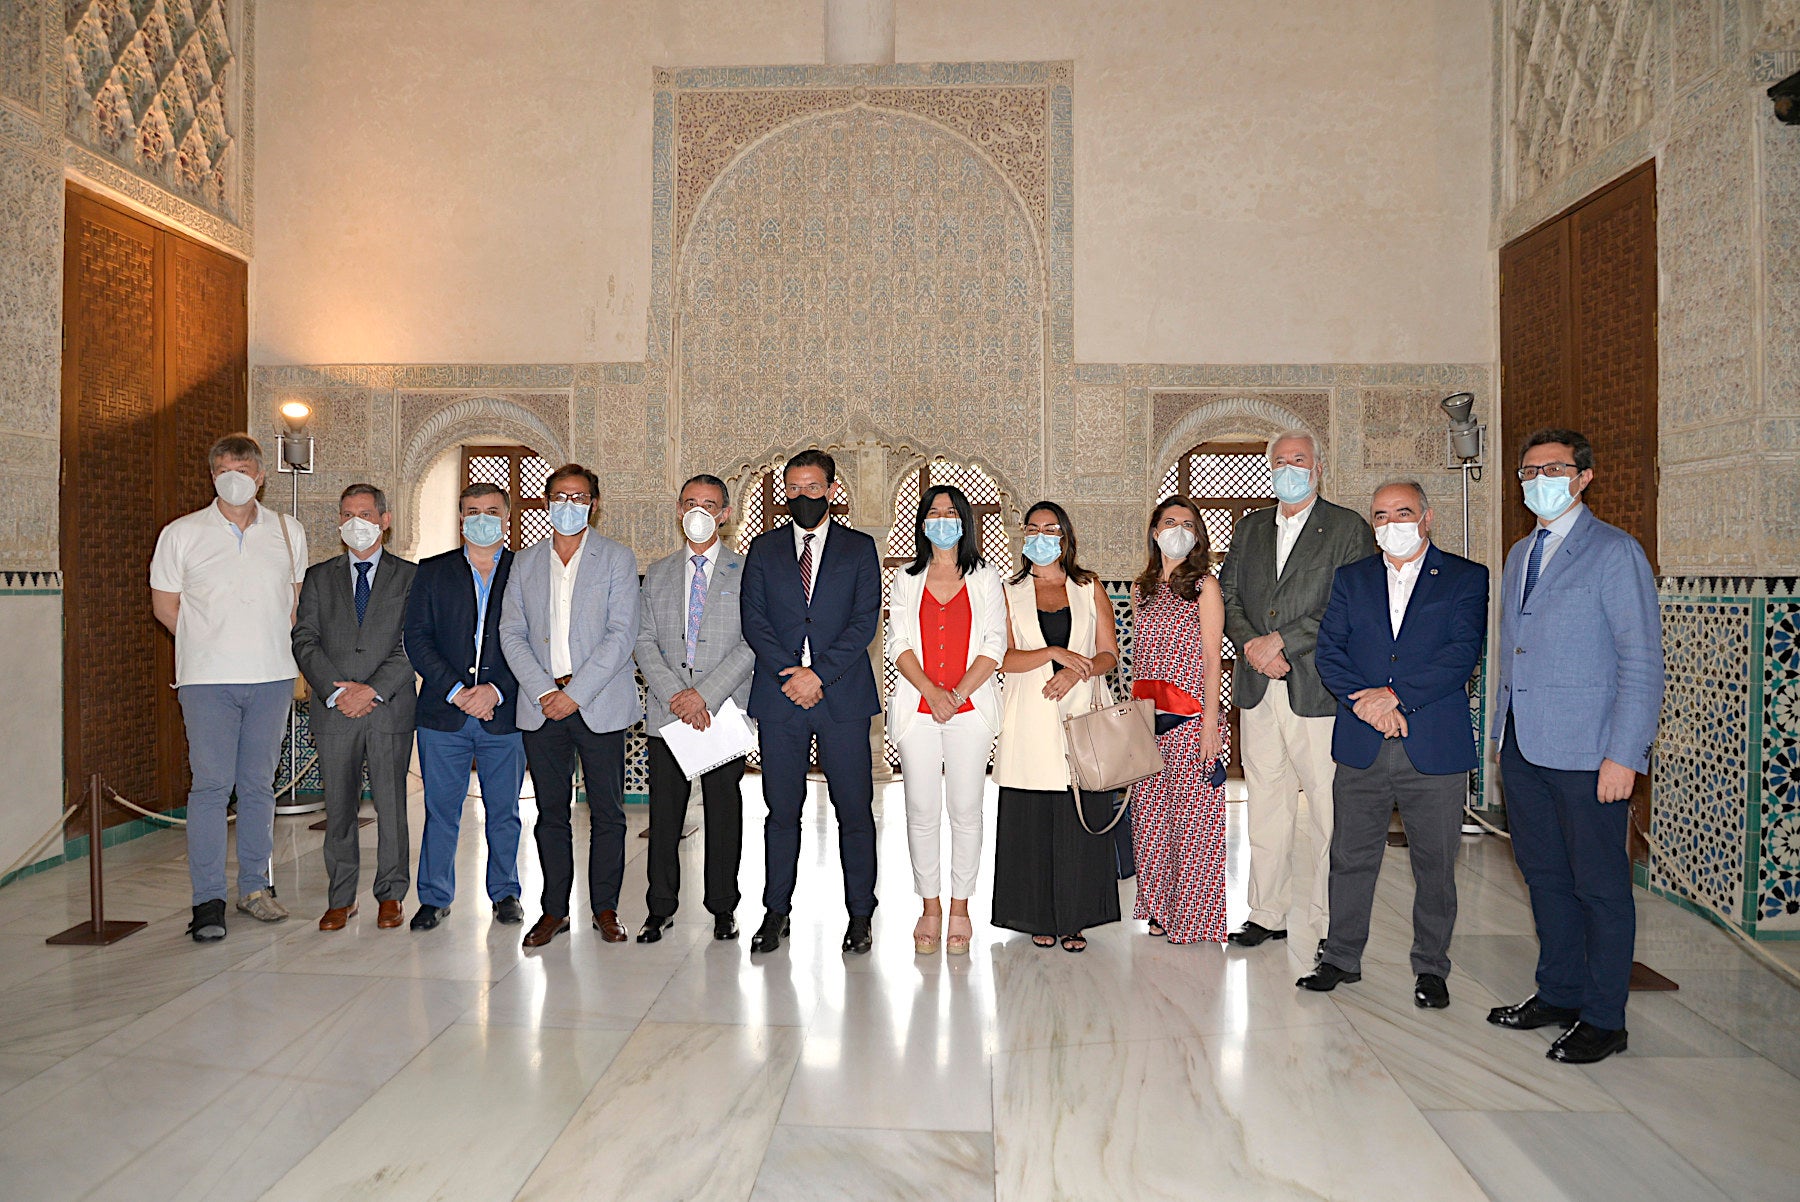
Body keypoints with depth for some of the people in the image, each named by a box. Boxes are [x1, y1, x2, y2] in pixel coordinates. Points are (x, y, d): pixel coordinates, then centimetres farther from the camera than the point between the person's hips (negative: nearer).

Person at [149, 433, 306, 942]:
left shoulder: (288, 532, 8)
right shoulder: (180, 534, 2)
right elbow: (164, 605, 8)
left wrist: (273, 643, 10)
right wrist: (212, 645, 6)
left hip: (272, 676, 2)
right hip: (207, 679, -2)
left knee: (259, 784, 9)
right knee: (210, 784, -3)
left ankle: (254, 886, 20)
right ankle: (208, 900, 4)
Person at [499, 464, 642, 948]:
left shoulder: (617, 559, 3)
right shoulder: (525, 562, 13)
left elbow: (621, 635, -6)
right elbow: (511, 633, 6)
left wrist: (575, 693, -13)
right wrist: (543, 690, -8)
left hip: (599, 703, -2)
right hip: (541, 705, 3)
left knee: (607, 813, 2)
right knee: (551, 812, 9)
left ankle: (605, 909, 16)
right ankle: (554, 910, 21)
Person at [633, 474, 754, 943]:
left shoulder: (745, 573, 3)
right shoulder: (657, 574, 13)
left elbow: (752, 643, -6)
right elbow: (645, 642, 6)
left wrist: (705, 694, -14)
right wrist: (675, 695, -9)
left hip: (724, 710, -2)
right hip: (666, 711, 3)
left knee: (723, 809, 5)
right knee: (664, 812, 6)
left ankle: (723, 908, 19)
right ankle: (661, 908, 20)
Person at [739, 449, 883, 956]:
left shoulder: (859, 548, 8)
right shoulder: (763, 549, 13)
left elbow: (866, 620, -2)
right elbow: (754, 620, 4)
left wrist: (819, 673, -12)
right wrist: (792, 676, -9)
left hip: (844, 696, -1)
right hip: (779, 698, 2)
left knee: (854, 810, 2)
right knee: (781, 810, 7)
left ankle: (860, 913, 16)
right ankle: (776, 911, 20)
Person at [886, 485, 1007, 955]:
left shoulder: (985, 578, 9)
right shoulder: (906, 580, 12)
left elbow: (995, 644, 1)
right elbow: (898, 644, 3)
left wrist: (959, 693, -10)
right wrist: (931, 691, -12)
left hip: (970, 708, -1)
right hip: (918, 706, 1)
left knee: (965, 810, 1)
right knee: (921, 811, 2)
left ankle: (960, 908, 14)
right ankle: (930, 908, 14)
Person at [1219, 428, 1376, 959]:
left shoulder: (1349, 528, 0)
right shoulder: (1249, 528, 17)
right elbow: (1229, 595, 12)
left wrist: (1281, 641, -14)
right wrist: (1252, 645, -6)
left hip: (1318, 691, -4)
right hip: (1258, 692, 5)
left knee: (1329, 814, 0)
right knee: (1265, 809, 12)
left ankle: (1332, 926, 13)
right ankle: (1267, 914, 24)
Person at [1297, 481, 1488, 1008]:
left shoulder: (1466, 578, 4)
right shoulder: (1350, 578, 11)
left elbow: (1462, 654, -9)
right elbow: (1328, 652, 2)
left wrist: (1395, 695, -17)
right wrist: (1365, 702, -13)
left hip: (1435, 747, -2)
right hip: (1361, 747, 2)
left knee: (1435, 862, 8)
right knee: (1350, 856, 9)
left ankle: (1430, 967, 25)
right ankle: (1341, 958, 24)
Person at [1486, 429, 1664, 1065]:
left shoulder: (1615, 553, -7)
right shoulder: (1519, 554, 15)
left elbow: (1642, 663, -10)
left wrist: (1624, 755, -15)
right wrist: (1505, 732, 12)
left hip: (1586, 752, -6)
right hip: (1522, 748, 7)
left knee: (1599, 886, 5)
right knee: (1544, 876, 15)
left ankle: (1604, 1018, 19)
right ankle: (1559, 994, 29)